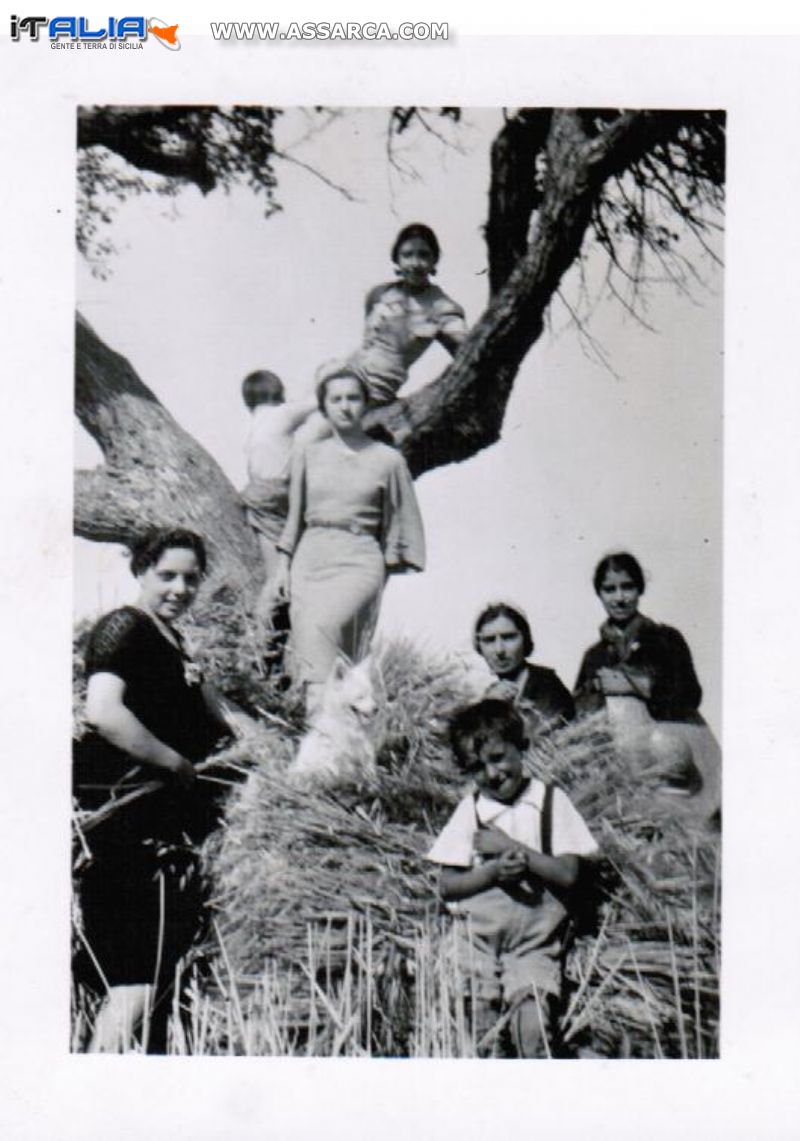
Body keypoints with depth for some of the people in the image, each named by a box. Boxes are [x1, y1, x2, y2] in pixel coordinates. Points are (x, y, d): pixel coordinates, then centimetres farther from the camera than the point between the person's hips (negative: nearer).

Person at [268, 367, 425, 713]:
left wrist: (388, 571, 3)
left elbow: (399, 524, 9)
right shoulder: (308, 455, 12)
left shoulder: (388, 460, 4)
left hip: (359, 559, -4)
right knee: (307, 637, -6)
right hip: (310, 558, 4)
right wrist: (283, 565, 12)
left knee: (322, 625, -26)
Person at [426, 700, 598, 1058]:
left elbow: (568, 873, -4)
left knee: (533, 1029, -15)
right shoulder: (470, 809, 7)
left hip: (534, 937, -1)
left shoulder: (551, 801, 4)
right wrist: (493, 871, -12)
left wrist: (510, 846, -8)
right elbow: (447, 886, 4)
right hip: (476, 935, 1)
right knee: (477, 1037, -6)